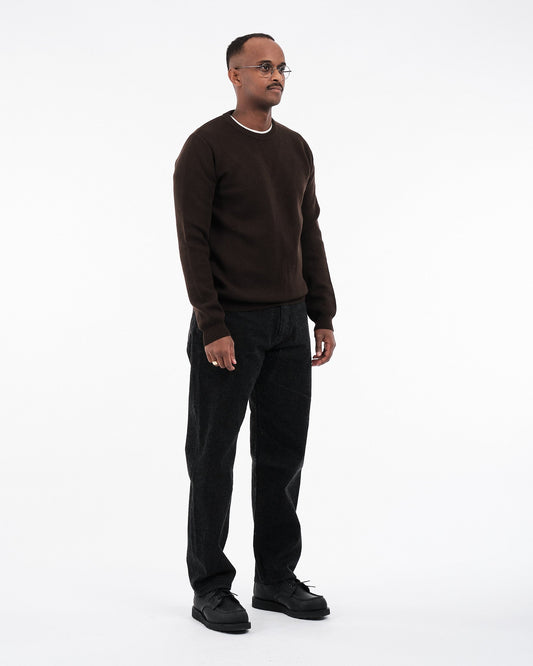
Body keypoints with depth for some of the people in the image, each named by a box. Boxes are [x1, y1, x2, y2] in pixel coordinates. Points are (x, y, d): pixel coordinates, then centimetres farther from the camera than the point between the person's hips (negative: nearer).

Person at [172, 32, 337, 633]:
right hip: (230, 326, -6)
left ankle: (276, 577, 23)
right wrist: (213, 327, -19)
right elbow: (193, 241, -13)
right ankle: (211, 588, 13)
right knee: (213, 459, 3)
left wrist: (323, 317, 10)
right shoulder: (206, 147, -8)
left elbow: (309, 235, 15)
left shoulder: (296, 149, 13)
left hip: (289, 324, 7)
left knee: (283, 453, 11)